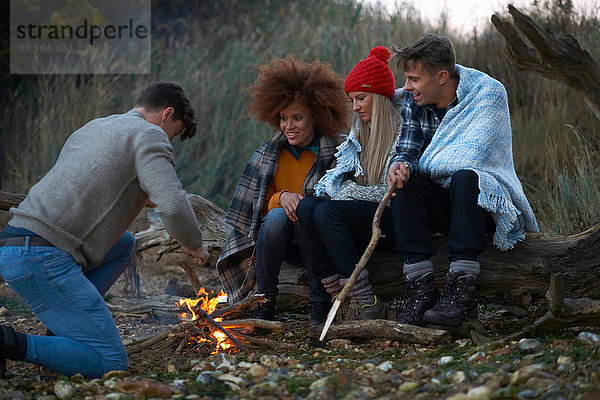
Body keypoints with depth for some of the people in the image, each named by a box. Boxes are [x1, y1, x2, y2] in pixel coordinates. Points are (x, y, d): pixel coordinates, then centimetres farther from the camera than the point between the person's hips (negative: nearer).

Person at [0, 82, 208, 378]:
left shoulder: (90, 128, 26)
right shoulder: (150, 136, 0)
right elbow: (173, 206, -14)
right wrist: (194, 245, 6)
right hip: (43, 258, -9)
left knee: (124, 244, 31)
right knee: (111, 364, -9)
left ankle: (62, 332, 19)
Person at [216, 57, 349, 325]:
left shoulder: (336, 152, -5)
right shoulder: (269, 154, 4)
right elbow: (261, 205, 5)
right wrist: (282, 197, -17)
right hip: (285, 246, 2)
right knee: (277, 216, -29)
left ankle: (320, 302, -24)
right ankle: (266, 302, -19)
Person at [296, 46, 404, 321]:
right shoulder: (362, 132, 16)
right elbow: (346, 180, 17)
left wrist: (349, 192, -11)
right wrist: (336, 189, -5)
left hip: (398, 222, -8)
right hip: (367, 217, 8)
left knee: (329, 212, -27)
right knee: (307, 207, -16)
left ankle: (367, 305, -24)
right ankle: (343, 300, -20)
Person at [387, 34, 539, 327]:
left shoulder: (488, 92, -15)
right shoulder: (413, 102, 3)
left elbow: (470, 157, -24)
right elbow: (407, 151, 0)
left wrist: (422, 165, -12)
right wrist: (399, 166, -25)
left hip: (489, 200, -5)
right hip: (441, 205, 5)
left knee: (464, 178, -36)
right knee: (405, 180, -23)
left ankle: (460, 293, -41)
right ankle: (420, 289, -30)